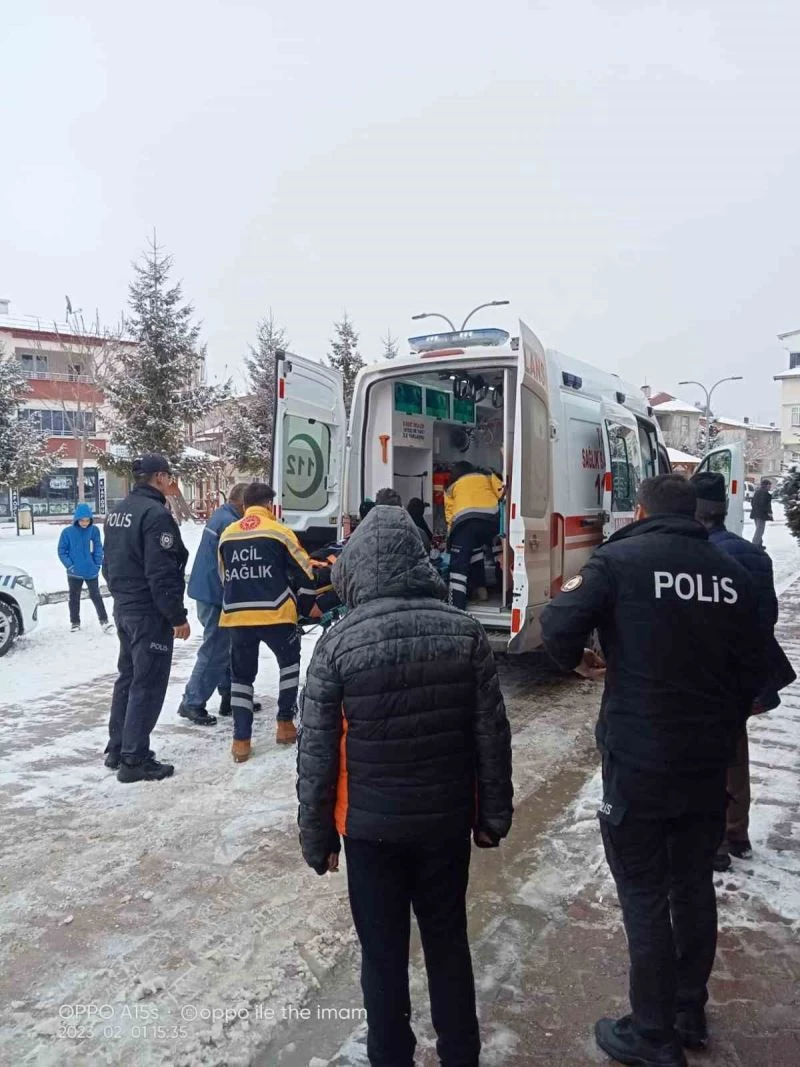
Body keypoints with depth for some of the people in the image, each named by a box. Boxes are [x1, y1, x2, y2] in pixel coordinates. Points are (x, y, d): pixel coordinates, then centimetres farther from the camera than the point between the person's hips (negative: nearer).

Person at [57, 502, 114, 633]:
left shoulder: (94, 530, -5)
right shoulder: (67, 532, -7)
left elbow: (98, 549, 0)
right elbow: (62, 551, -3)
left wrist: (97, 565, -6)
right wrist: (70, 565, -11)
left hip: (91, 571, -1)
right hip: (74, 573, 1)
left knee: (95, 596, 4)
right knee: (74, 597, 13)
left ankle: (104, 620, 11)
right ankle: (75, 622, 27)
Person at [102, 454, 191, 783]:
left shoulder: (118, 512, 11)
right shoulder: (155, 514, -19)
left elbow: (109, 563, 18)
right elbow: (162, 574, -23)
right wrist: (178, 616, -17)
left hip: (124, 608, 10)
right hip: (150, 612, -10)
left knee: (127, 677, 18)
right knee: (147, 684, -2)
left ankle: (116, 748, 27)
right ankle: (134, 759, 4)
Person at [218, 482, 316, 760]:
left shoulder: (227, 535, 9)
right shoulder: (279, 531, -3)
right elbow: (305, 574, -1)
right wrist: (304, 606, 15)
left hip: (237, 616, 3)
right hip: (275, 614, -3)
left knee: (241, 675, 15)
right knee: (289, 663, 21)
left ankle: (241, 740, 12)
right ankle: (285, 724, 24)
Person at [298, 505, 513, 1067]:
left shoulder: (339, 642, -16)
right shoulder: (466, 633, -10)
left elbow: (317, 753, -11)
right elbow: (493, 736, -4)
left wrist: (317, 835, 2)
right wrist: (494, 815, 8)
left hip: (371, 826, -2)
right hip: (447, 820, 3)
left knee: (383, 952, 16)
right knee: (448, 941, 21)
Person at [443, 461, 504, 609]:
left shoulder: (451, 486, 27)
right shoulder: (487, 476, 30)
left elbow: (449, 513, 18)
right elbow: (502, 493, 15)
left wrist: (451, 537, 22)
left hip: (465, 521, -3)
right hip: (491, 518, 3)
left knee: (459, 565, -2)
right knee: (475, 548, 31)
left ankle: (456, 608, -14)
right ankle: (480, 588, 25)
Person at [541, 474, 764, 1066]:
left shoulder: (621, 558, -11)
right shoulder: (732, 572, 4)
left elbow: (558, 624, -20)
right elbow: (752, 670, 7)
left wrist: (579, 659, 2)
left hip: (639, 762, -5)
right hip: (710, 766, 5)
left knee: (645, 896, 9)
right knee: (695, 886, 20)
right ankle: (691, 1015, 38)